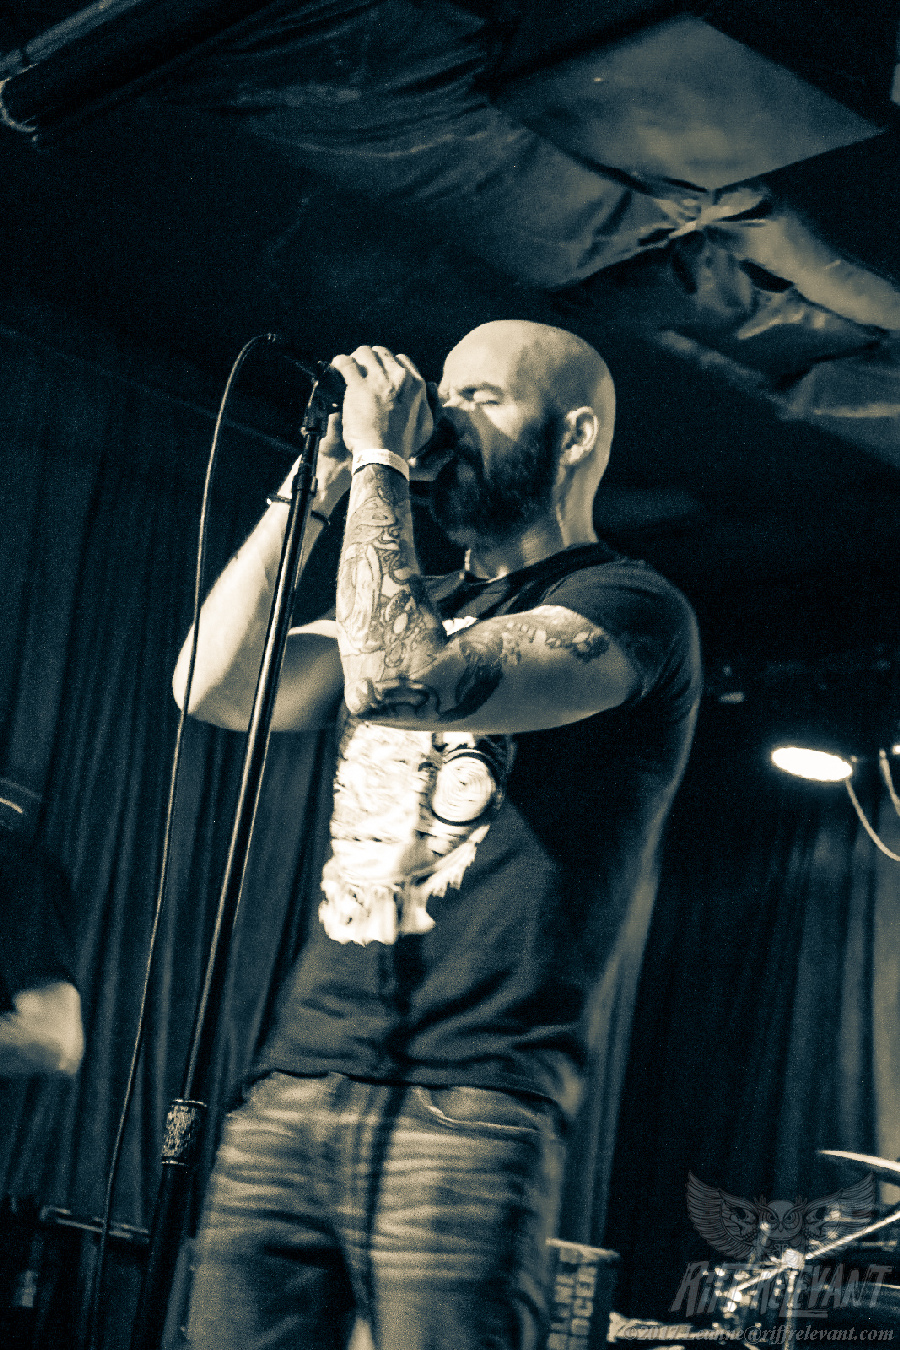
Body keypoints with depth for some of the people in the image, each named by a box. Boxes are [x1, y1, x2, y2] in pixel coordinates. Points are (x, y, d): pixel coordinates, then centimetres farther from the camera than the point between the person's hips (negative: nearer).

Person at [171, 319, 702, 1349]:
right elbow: (213, 688, 9)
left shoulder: (630, 608, -3)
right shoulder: (417, 607, 22)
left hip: (470, 1112, -6)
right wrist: (318, 488, 8)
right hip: (290, 1086, 6)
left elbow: (395, 681, -19)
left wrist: (378, 461, -8)